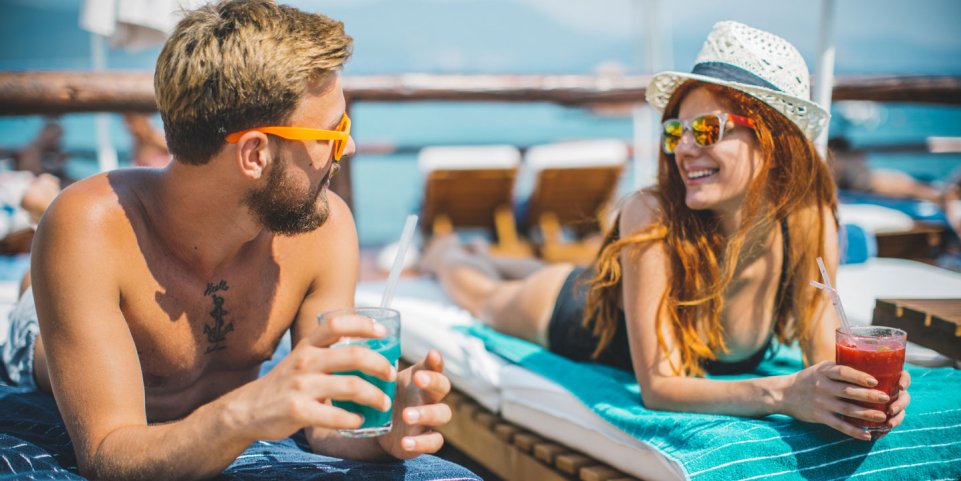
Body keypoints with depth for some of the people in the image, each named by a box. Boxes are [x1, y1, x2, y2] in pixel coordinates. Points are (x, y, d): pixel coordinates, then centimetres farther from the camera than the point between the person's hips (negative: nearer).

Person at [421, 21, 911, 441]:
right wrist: (783, 394, -60)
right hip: (573, 312, -4)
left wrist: (857, 386, -48)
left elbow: (824, 351, -24)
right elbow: (657, 386, -44)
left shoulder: (809, 219, -34)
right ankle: (448, 254, 61)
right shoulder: (653, 218, -44)